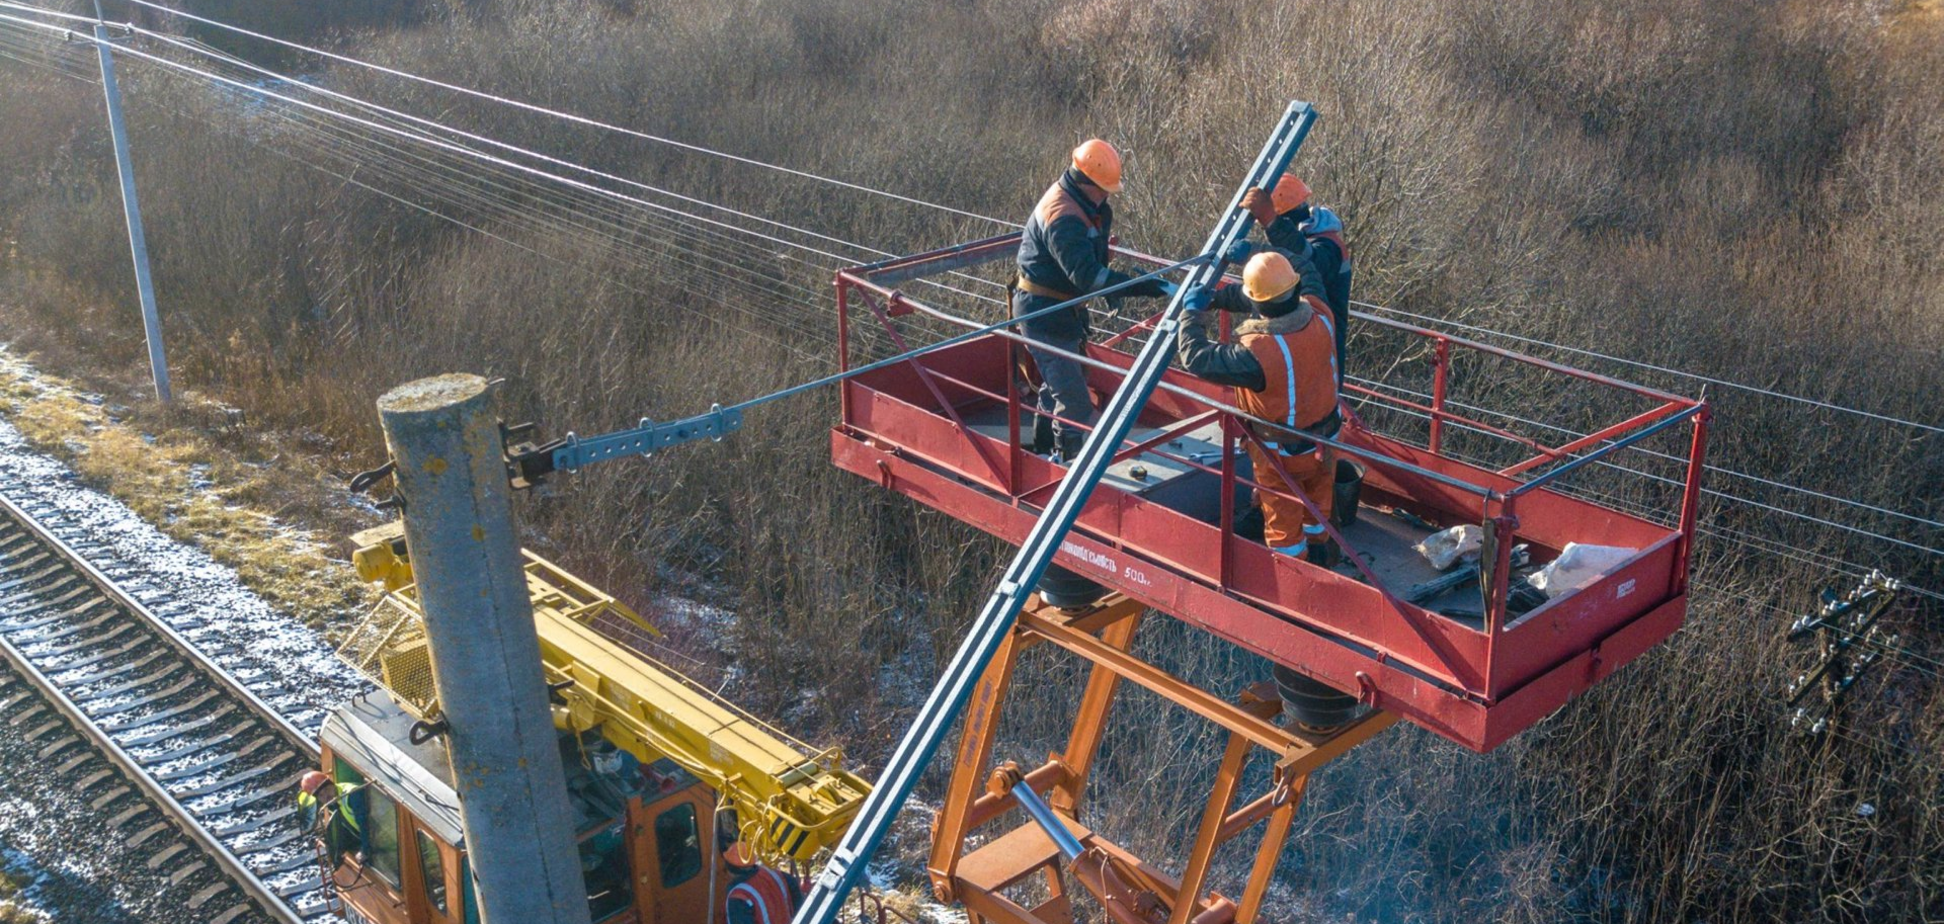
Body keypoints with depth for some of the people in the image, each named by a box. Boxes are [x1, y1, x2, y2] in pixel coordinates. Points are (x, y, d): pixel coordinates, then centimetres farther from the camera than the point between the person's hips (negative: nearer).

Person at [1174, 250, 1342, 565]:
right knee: (1318, 503, 32)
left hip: (1282, 452, -6)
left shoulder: (1257, 353, -39)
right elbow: (1305, 268, -1)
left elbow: (1195, 357, -30)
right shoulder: (1320, 316, -21)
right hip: (1324, 441, 6)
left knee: (1283, 520, 19)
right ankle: (1319, 549, 57)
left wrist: (1193, 311, -12)